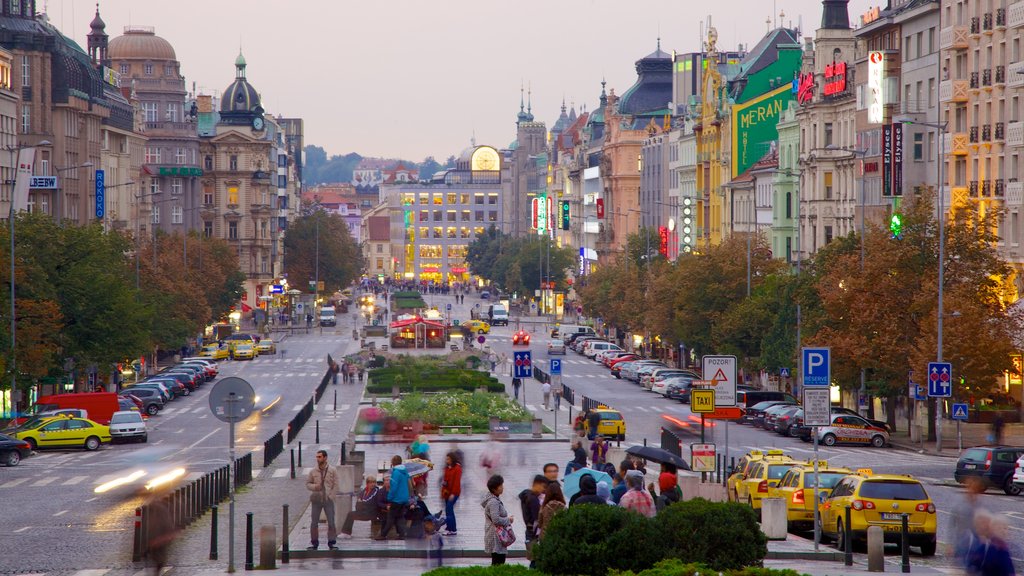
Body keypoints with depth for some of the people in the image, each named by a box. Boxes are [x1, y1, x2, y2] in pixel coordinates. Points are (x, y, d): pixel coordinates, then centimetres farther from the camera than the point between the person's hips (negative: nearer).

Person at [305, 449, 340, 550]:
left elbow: (335, 485, 0)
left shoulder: (332, 470, 0)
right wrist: (314, 486, -11)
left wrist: (330, 496, -10)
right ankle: (314, 542, 11)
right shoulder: (313, 471, 6)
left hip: (328, 500, -2)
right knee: (314, 522, 2)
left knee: (331, 522, -3)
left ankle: (332, 542, 6)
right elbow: (307, 484, 10)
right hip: (316, 500, 2)